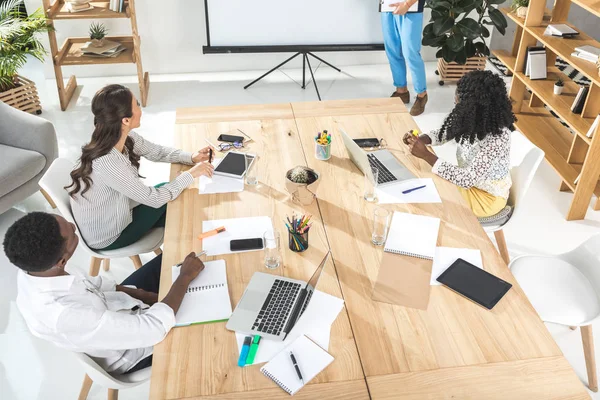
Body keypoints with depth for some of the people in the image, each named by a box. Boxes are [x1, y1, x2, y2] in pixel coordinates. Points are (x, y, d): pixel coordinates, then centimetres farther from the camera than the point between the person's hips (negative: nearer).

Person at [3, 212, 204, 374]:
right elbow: (154, 328, -35)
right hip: (128, 353, -6)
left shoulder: (30, 269, -22)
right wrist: (185, 277, -23)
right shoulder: (68, 316, -44)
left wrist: (147, 296, -7)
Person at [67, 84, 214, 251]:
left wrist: (191, 157, -11)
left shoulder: (126, 137, -15)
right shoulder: (106, 163, -39)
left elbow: (156, 151, 4)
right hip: (106, 238, -7)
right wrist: (191, 174, -20)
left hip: (116, 211, 7)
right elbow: (155, 199, -29)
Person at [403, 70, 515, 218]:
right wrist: (420, 139, -19)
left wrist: (425, 155, -36)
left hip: (487, 196, -7)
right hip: (469, 179, 7)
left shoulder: (497, 138, -35)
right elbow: (444, 134, 3)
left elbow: (467, 179, -35)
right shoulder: (471, 118, -14)